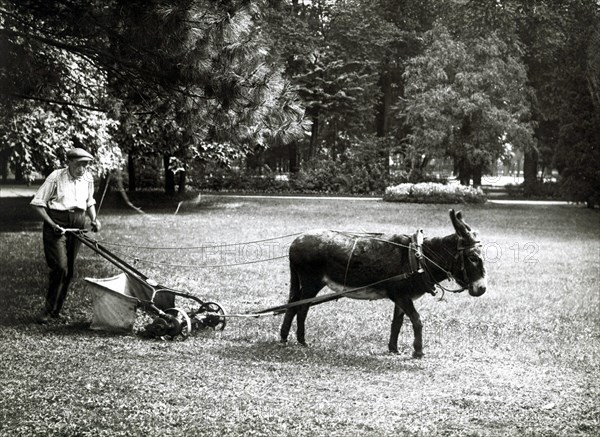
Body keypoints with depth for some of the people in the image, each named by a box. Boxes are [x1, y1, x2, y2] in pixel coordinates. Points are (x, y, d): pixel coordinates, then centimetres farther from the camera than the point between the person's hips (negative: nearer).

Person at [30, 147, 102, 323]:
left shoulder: (88, 178, 5)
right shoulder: (56, 177, -10)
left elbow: (90, 203, 22)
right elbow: (38, 203, -7)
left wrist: (94, 219, 4)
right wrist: (52, 224, -16)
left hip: (77, 226, 5)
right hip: (57, 226, -5)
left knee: (69, 270, 6)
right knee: (60, 267, -15)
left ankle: (56, 310, 18)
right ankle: (48, 310, -1)